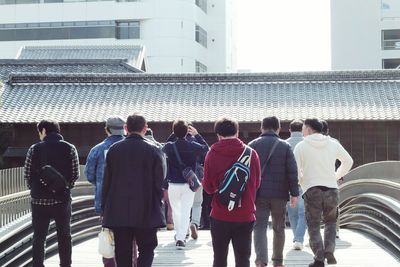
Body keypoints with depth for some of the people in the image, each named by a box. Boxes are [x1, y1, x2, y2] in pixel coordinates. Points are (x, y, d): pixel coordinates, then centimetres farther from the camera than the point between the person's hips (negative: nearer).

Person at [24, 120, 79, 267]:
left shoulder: (35, 149, -4)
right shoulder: (70, 148, -2)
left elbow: (27, 174, -3)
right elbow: (75, 174, -2)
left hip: (39, 199, 0)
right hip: (62, 199, 1)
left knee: (38, 237, 8)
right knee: (64, 237, 12)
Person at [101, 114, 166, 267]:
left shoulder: (114, 150, 2)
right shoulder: (153, 150, -4)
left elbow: (106, 181, 4)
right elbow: (160, 182, -4)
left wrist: (105, 208, 11)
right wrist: (157, 205, 8)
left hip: (118, 212, 2)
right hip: (147, 213, -2)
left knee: (123, 254, 10)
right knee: (147, 249, 9)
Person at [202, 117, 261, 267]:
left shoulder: (212, 154, -7)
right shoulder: (251, 153, -4)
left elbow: (208, 187, -3)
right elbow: (256, 183, 5)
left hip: (220, 215, 0)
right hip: (245, 215, 1)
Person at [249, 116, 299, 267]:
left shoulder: (252, 145, 3)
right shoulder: (285, 146, 2)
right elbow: (292, 171, -3)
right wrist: (294, 193, -1)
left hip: (259, 193, -1)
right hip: (279, 194, 1)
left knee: (260, 227, -1)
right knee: (279, 228, 14)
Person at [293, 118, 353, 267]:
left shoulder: (301, 146, -1)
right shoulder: (333, 144, 9)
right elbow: (348, 162, 19)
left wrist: (301, 182, 14)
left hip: (311, 190, -3)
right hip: (331, 189, 3)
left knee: (313, 226, 7)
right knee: (330, 222, 20)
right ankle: (329, 250, 0)